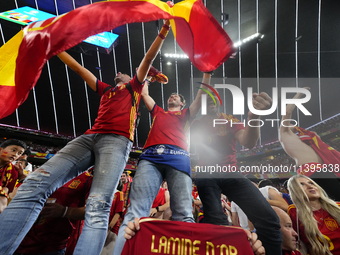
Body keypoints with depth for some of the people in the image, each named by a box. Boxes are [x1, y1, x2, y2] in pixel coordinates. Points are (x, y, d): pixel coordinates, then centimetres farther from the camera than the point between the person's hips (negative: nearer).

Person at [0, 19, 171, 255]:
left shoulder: (134, 86, 28)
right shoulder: (106, 90, 36)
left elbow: (149, 59, 18)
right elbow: (77, 67, 40)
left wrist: (164, 30, 12)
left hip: (117, 140, -4)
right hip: (89, 137, 5)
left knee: (98, 206, -25)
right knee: (36, 183, -17)